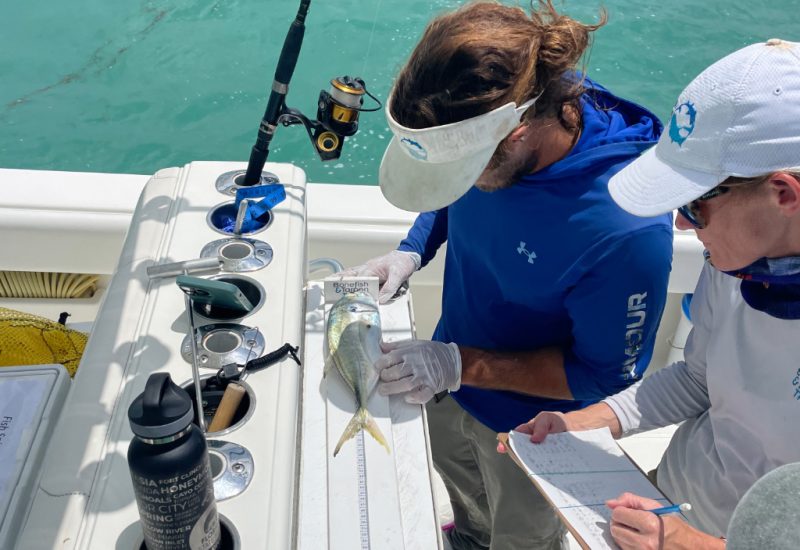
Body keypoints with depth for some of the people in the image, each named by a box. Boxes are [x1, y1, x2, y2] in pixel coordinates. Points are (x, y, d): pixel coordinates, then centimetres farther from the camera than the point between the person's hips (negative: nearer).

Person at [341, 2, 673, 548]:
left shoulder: (628, 233, -41)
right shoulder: (481, 125, -23)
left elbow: (605, 375, -26)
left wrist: (462, 366, -31)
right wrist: (411, 250, -16)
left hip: (530, 424, -6)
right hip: (453, 379, 6)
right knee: (459, 485, 36)